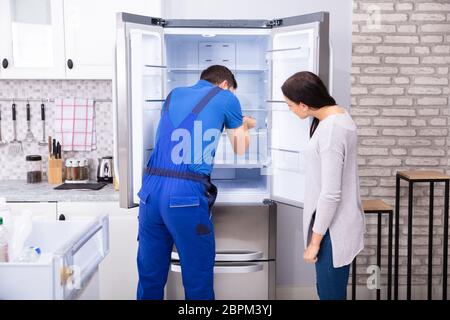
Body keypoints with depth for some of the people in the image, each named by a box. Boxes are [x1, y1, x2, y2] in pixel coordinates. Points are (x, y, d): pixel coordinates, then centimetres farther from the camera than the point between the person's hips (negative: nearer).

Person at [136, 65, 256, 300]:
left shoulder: (174, 94, 21)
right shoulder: (226, 98, 8)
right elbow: (240, 149, 20)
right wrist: (244, 126, 41)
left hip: (151, 190, 6)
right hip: (186, 195, -5)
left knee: (150, 277, 14)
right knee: (197, 280, 7)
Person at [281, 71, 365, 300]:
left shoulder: (331, 131, -25)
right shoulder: (338, 116, 6)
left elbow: (330, 194, -24)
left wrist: (315, 240, -17)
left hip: (333, 230, -10)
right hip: (337, 224, 10)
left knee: (330, 294, 4)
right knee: (329, 291, 20)